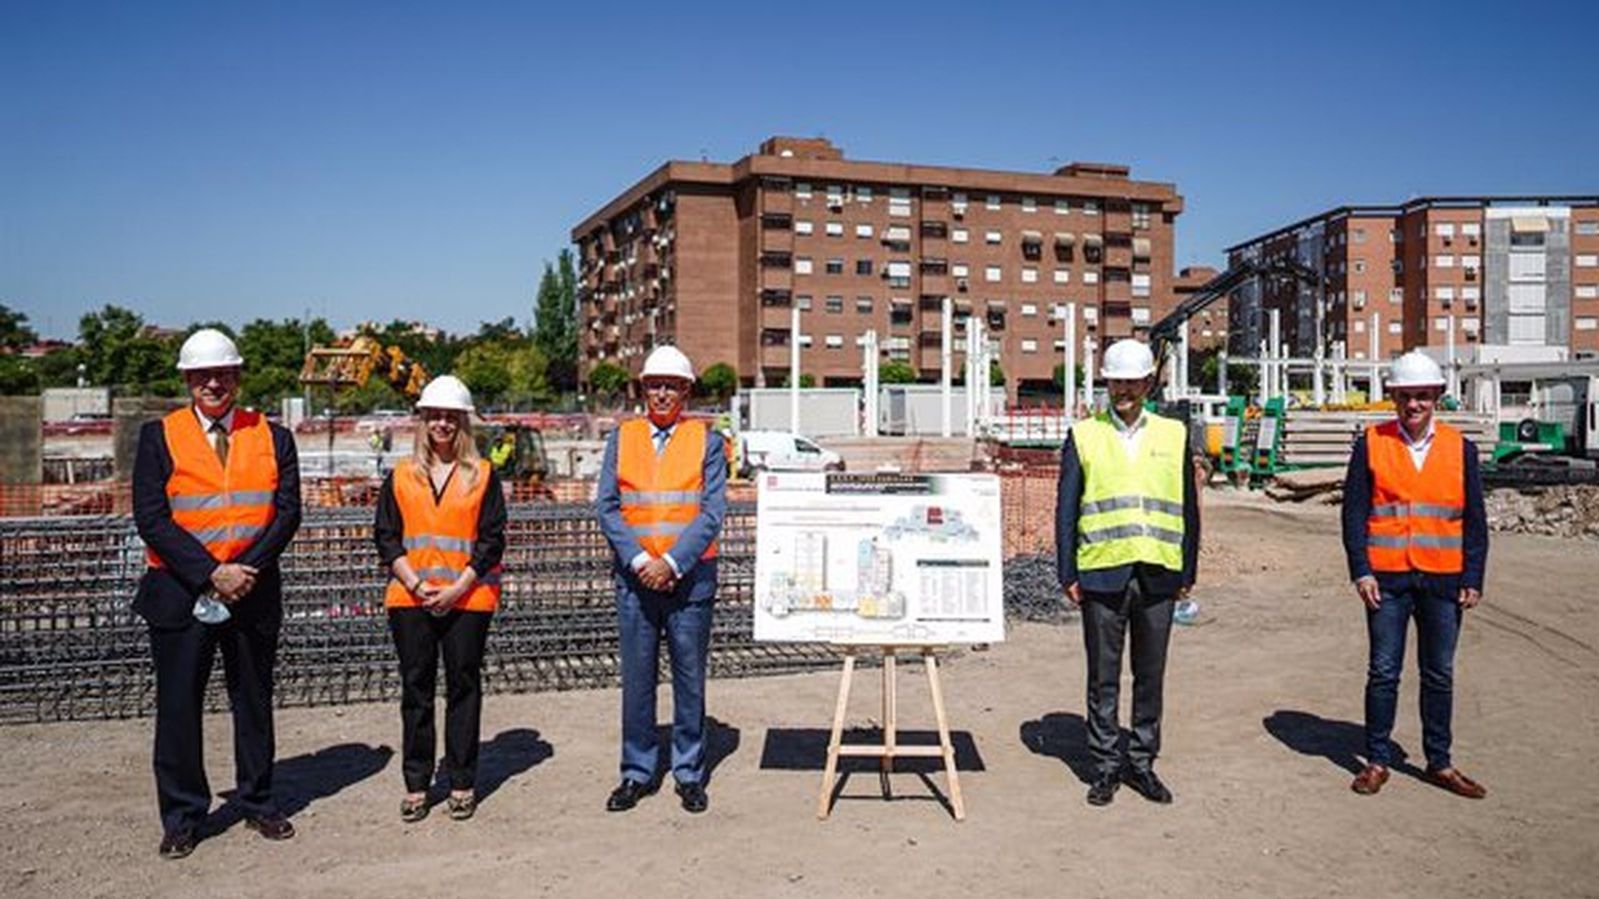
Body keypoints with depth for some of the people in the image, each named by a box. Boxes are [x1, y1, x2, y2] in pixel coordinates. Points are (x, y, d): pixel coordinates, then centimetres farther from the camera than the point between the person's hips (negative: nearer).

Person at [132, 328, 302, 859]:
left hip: (254, 592, 2)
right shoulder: (159, 437, 0)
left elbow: (288, 513, -1)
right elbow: (151, 518, -8)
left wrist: (247, 569, -14)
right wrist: (212, 573, -16)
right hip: (179, 592, -1)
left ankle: (258, 803, 26)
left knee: (254, 701, 12)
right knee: (178, 707, 4)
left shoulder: (273, 439, 5)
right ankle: (182, 817, 19)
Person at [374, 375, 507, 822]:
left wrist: (457, 588, -10)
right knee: (416, 689, 6)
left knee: (463, 688, 4)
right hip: (410, 600, 2)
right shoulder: (401, 476, 9)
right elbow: (385, 536, 5)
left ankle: (462, 784, 13)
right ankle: (416, 785, 16)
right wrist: (416, 584, -8)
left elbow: (492, 539, -2)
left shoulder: (483, 475, 3)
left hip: (467, 599, -2)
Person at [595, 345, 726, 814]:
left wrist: (672, 563, -15)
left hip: (690, 577, -1)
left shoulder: (706, 441, 2)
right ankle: (637, 773, 19)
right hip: (635, 577, 1)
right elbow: (606, 506, 0)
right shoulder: (622, 438, 7)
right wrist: (639, 561, -11)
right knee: (637, 678, 7)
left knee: (690, 678, 6)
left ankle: (690, 775, 18)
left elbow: (712, 512, -6)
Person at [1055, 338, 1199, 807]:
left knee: (1150, 676, 9)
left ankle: (1142, 762, 22)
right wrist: (1068, 574, -2)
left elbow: (1188, 509, 11)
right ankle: (1106, 765, 16)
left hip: (1157, 575, 2)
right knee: (1104, 677, 5)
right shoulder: (1083, 436, 5)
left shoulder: (1174, 435, 9)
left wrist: (1188, 572, 7)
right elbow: (1066, 510, 4)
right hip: (1102, 575, -1)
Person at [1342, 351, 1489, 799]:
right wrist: (1361, 571, -8)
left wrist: (1473, 579, 0)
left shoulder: (1461, 448, 6)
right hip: (1387, 578, -2)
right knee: (1383, 672, 4)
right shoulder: (1370, 445, 1)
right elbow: (1354, 512, 0)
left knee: (1439, 674, 10)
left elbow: (1475, 521, 7)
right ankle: (1377, 761, 14)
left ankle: (1439, 762, 22)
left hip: (1443, 579, 2)